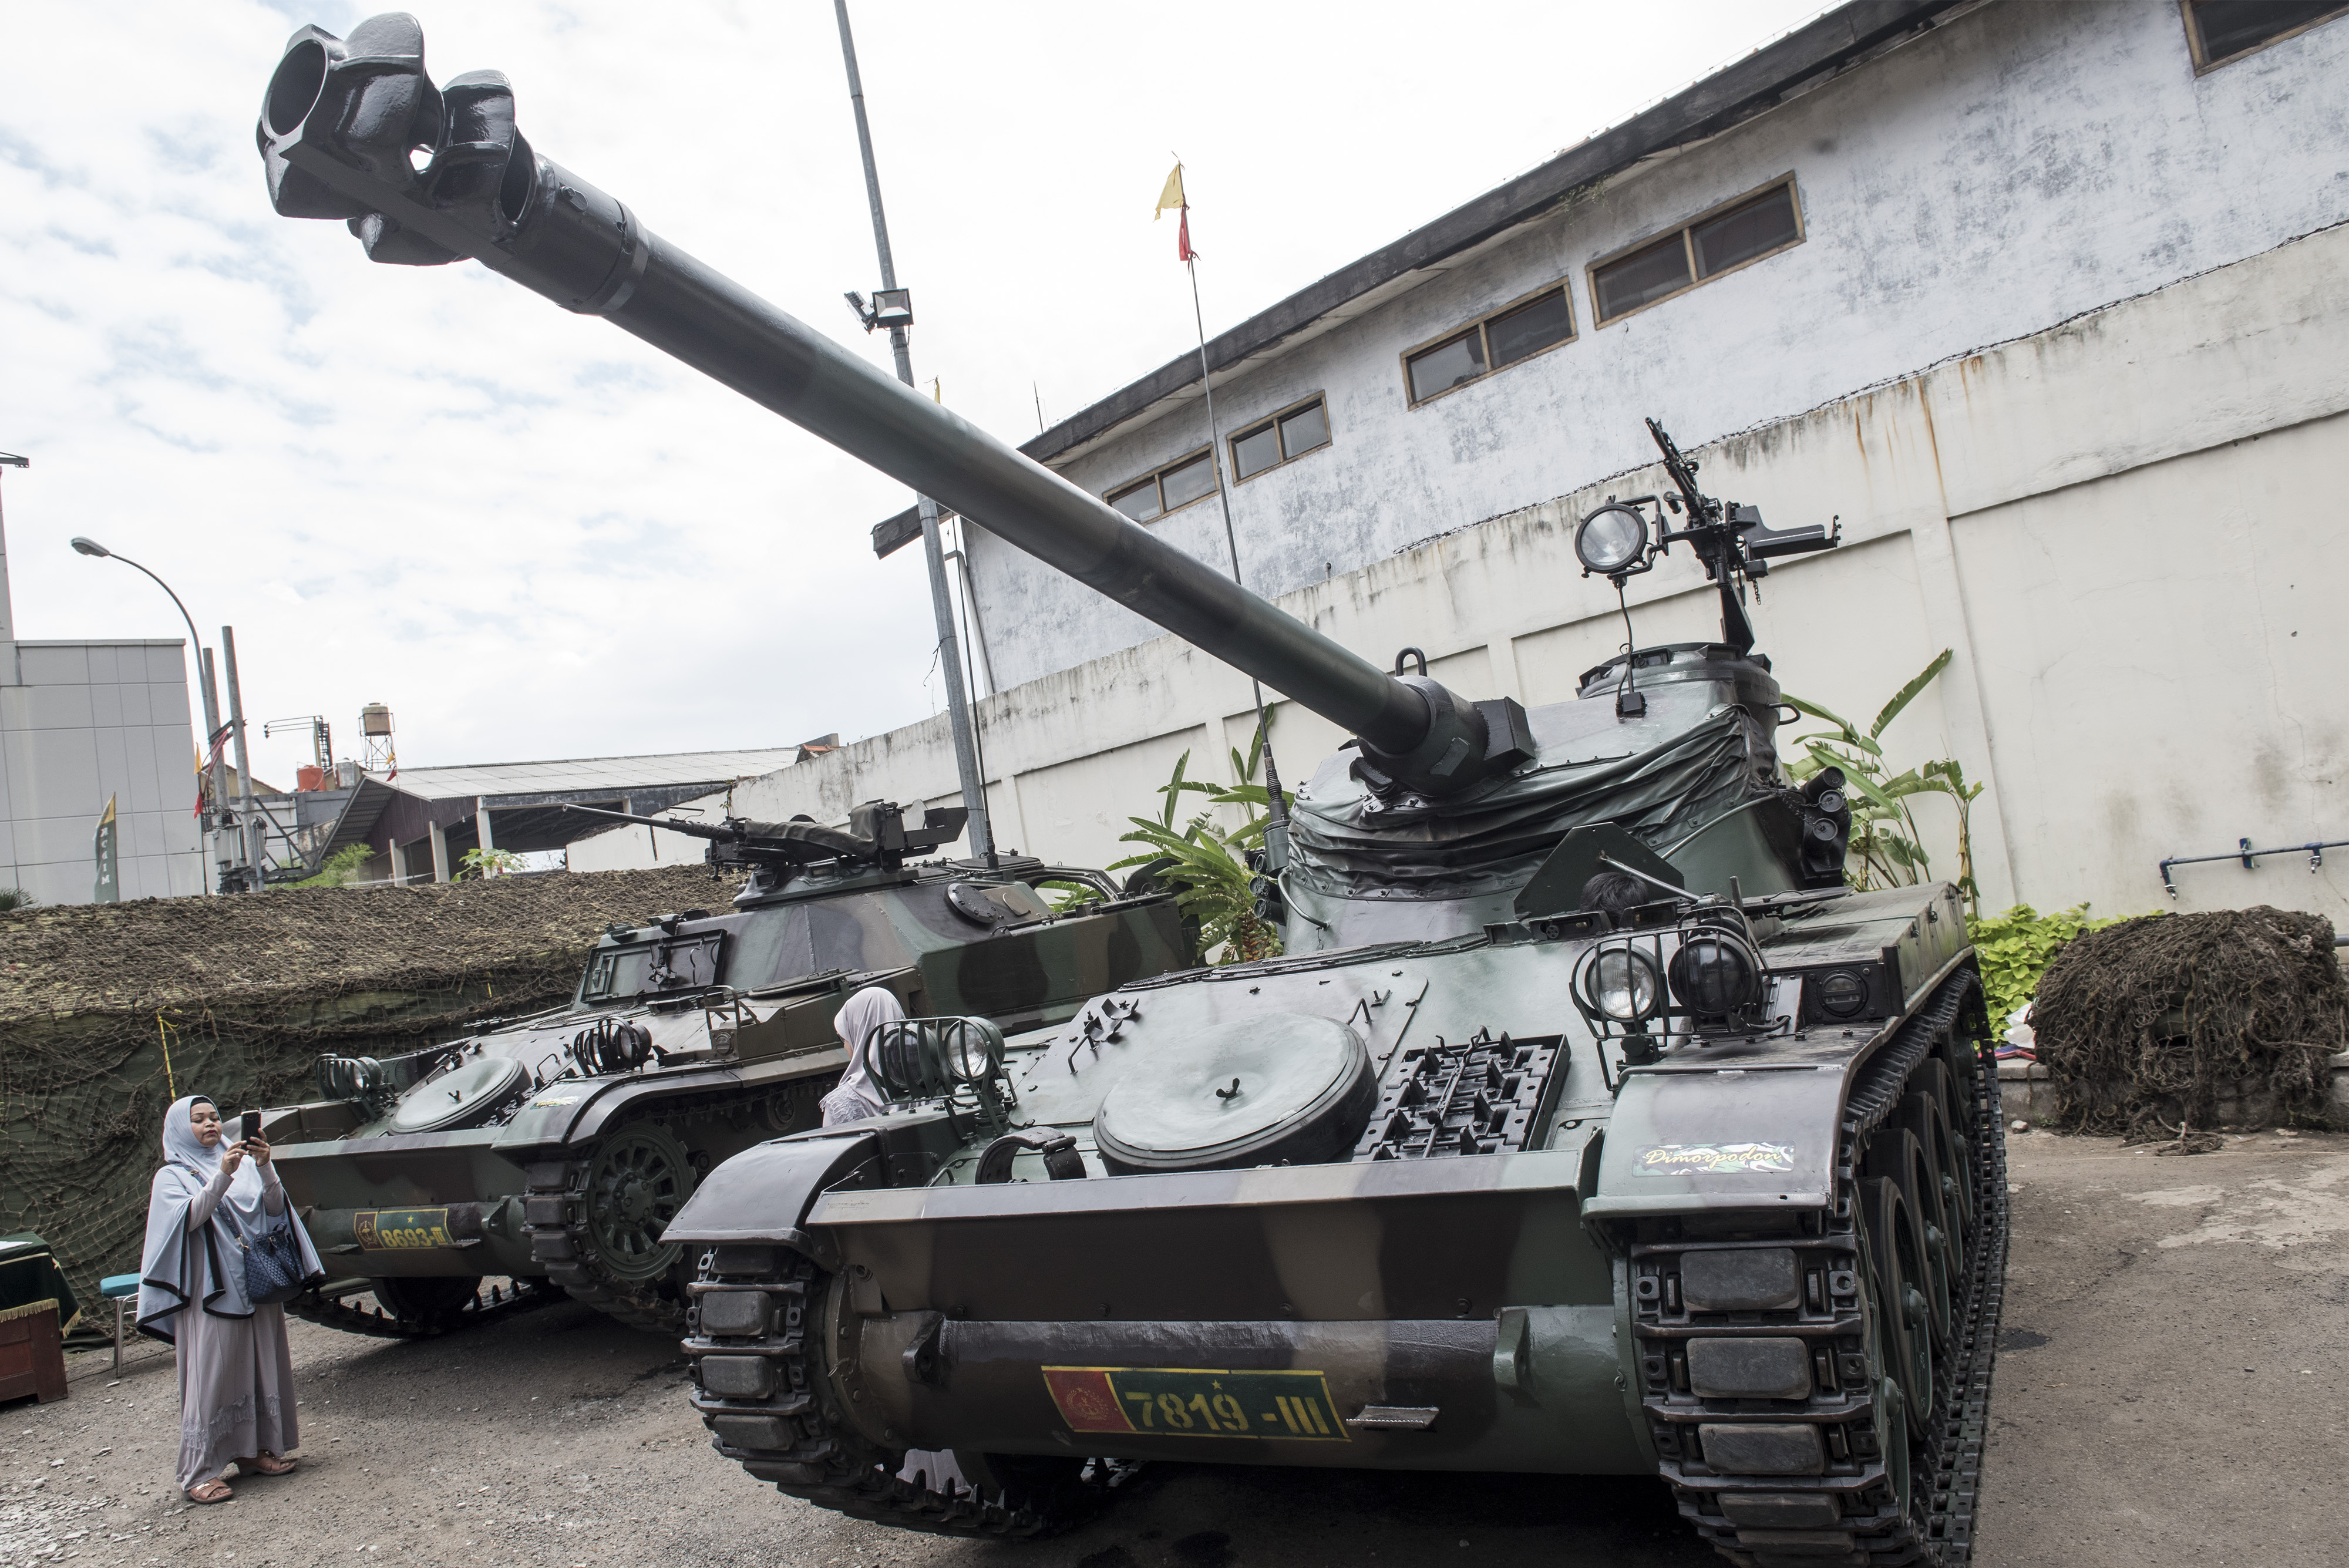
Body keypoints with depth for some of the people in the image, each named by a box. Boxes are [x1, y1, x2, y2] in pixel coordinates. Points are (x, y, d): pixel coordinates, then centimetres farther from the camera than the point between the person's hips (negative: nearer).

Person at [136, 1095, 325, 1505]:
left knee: (262, 1368, 6)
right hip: (210, 1290, -4)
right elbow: (191, 1218, -15)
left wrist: (265, 1169, -17)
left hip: (257, 1282, 4)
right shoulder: (172, 1176, 3)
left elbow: (274, 1208, 0)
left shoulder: (242, 1162, 11)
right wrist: (222, 1175, -28)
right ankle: (199, 1473, -1)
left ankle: (255, 1450, 17)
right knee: (211, 1376, -5)